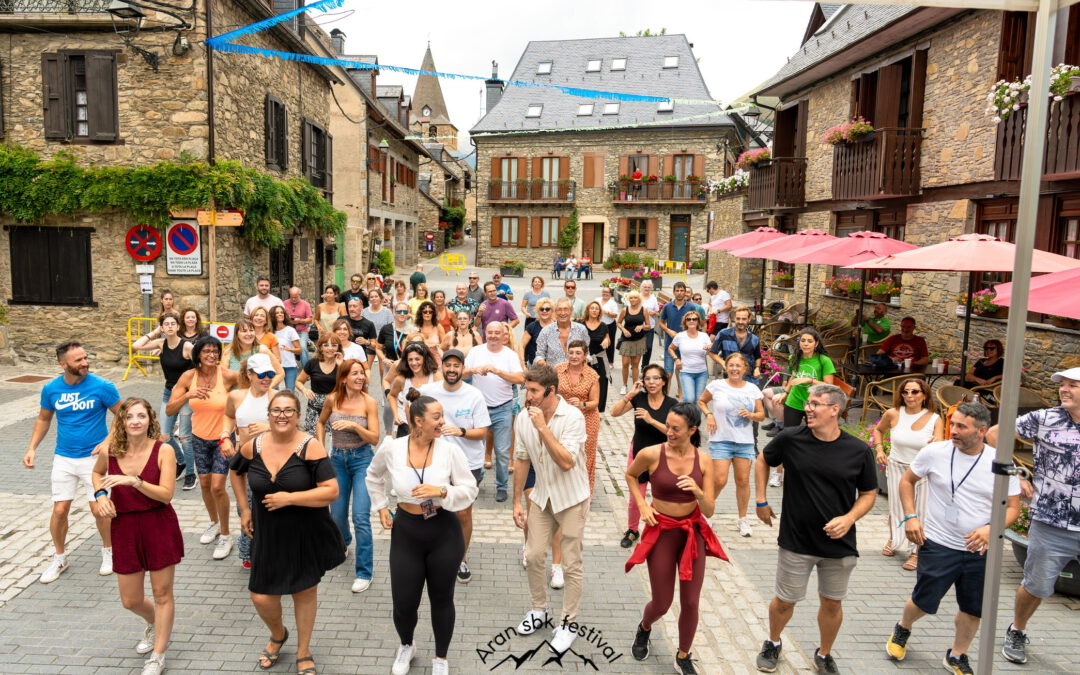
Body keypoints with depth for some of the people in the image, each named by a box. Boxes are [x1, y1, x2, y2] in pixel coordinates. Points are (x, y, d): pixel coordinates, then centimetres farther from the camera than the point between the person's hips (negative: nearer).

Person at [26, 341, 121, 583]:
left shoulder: (102, 386, -13)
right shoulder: (51, 389, -4)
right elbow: (43, 419, 12)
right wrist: (32, 448, 2)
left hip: (95, 456, -3)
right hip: (64, 458, 3)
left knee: (99, 510, -1)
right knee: (59, 510, 4)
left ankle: (108, 551, 24)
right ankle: (59, 558, 28)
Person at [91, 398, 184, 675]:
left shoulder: (163, 451, -13)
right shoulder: (109, 451, -5)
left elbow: (166, 494, -18)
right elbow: (97, 473, 18)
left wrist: (134, 481, -29)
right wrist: (100, 494, 0)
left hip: (159, 526, -3)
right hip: (124, 529, 3)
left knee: (162, 593, 7)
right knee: (130, 601, 13)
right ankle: (154, 623, 47)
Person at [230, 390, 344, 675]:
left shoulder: (310, 447, -18)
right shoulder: (253, 447, -5)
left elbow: (331, 491, -23)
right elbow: (235, 472, 19)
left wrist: (289, 498, -25)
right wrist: (244, 509, 12)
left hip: (307, 535, -3)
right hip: (269, 536, 3)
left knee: (305, 590, 13)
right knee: (261, 598, 5)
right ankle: (278, 635, 41)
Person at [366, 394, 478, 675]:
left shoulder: (450, 450, -14)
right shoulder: (390, 448, -9)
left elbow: (470, 490, -9)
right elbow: (374, 476, 13)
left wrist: (442, 491, -25)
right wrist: (381, 506, 8)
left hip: (444, 533, -1)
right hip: (406, 532, 1)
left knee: (441, 599, 14)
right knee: (403, 603, 9)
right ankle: (406, 645, 45)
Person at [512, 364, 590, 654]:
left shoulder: (573, 417, -23)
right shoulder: (523, 418, -7)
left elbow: (566, 462, -31)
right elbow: (522, 460, 5)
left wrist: (543, 427, -34)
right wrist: (517, 501, 7)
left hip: (571, 498, -5)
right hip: (542, 496, 5)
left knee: (571, 564, 4)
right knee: (533, 555, 10)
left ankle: (566, 623, 21)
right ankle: (538, 610, 34)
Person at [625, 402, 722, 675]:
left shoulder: (703, 460, -10)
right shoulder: (651, 454, -16)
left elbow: (709, 511, -9)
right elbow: (630, 475, 7)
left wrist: (698, 491, -29)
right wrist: (642, 505, -4)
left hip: (693, 532, 2)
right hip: (661, 532, -2)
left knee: (690, 603, 6)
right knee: (662, 604, 7)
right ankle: (644, 628, 43)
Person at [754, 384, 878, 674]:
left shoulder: (858, 451, -10)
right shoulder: (790, 438, -11)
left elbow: (868, 494, 2)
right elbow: (763, 461, 8)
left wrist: (849, 518, -15)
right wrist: (761, 501, 5)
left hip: (839, 542, 1)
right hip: (795, 540, -1)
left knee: (832, 603, 16)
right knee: (785, 601, 11)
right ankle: (773, 644, 40)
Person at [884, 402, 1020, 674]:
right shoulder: (935, 452, -11)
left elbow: (1012, 508, -1)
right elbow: (907, 480, 4)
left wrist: (991, 528, -20)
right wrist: (910, 516, -7)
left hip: (979, 550, 2)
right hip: (937, 545, -2)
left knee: (974, 609, 14)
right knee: (924, 601, 6)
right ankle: (902, 629, 39)